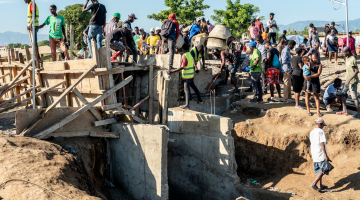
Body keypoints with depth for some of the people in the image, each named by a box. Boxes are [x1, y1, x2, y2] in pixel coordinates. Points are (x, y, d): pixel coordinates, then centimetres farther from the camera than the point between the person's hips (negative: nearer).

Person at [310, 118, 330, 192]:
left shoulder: (311, 132, 10)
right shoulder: (321, 131, -14)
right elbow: (322, 144, -19)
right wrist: (326, 155, -18)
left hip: (314, 155, 8)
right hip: (321, 155, -8)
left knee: (319, 170, 15)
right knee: (323, 170, 0)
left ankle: (320, 186, 20)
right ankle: (314, 184, -10)